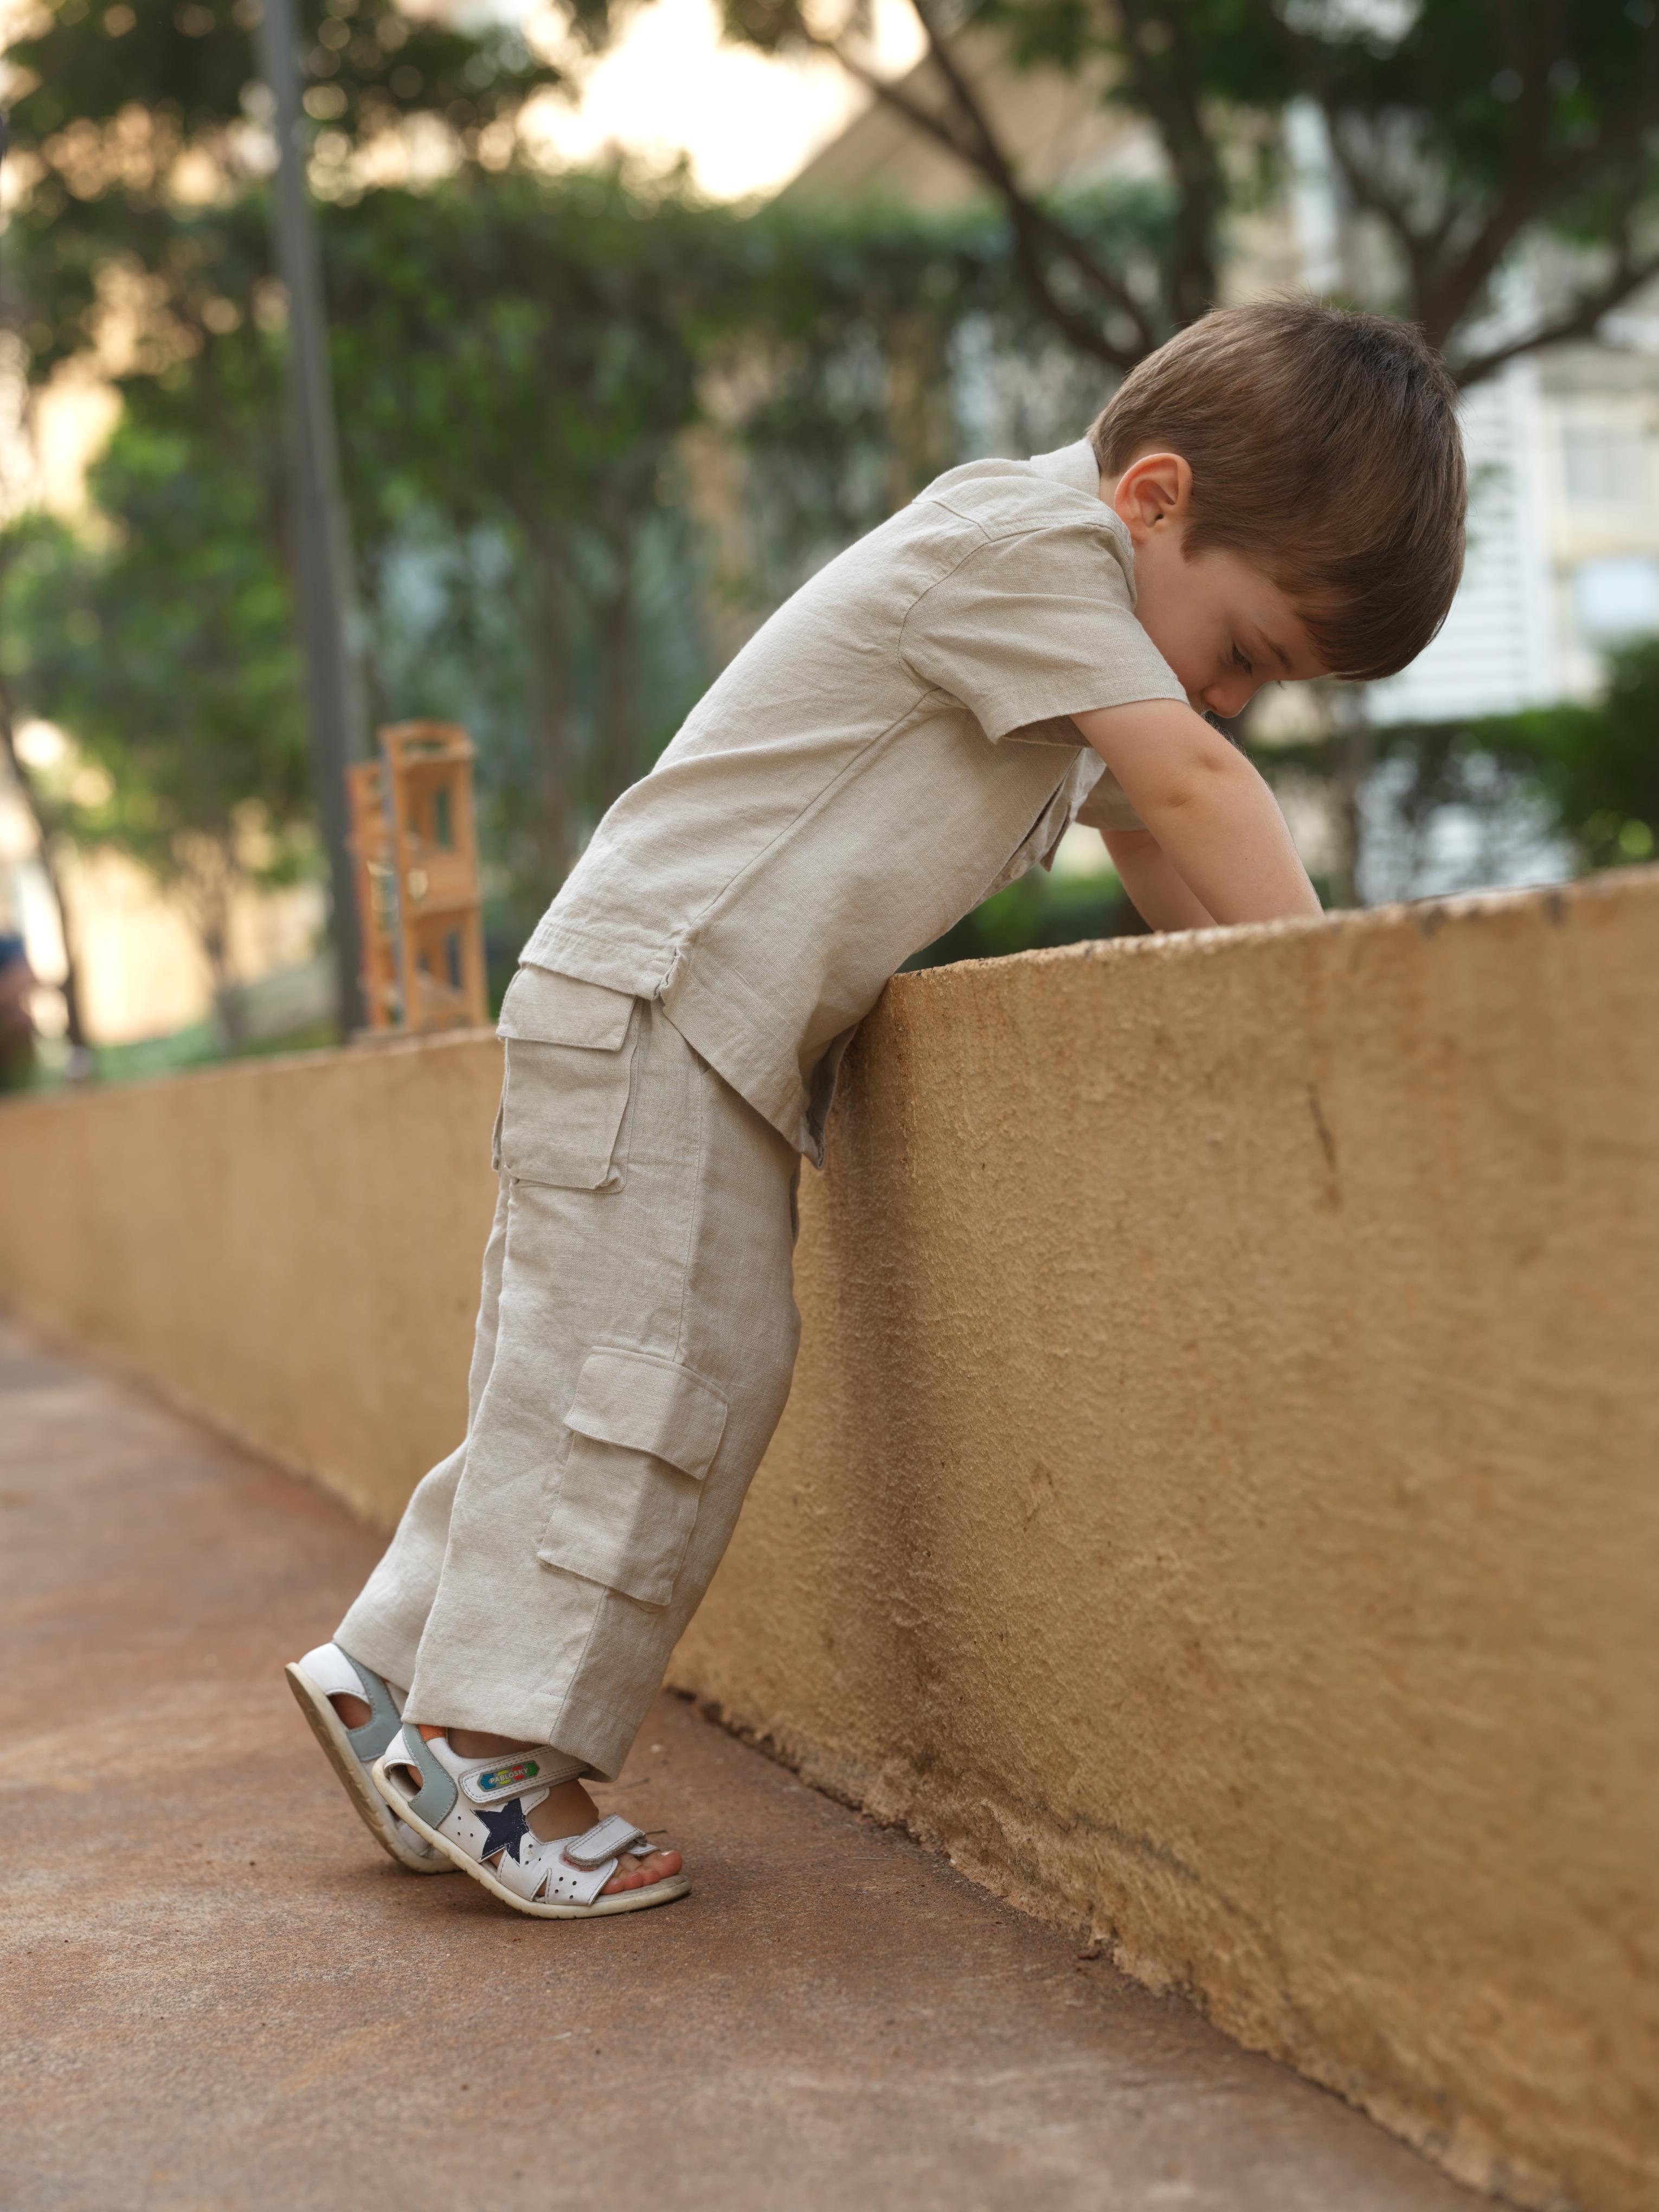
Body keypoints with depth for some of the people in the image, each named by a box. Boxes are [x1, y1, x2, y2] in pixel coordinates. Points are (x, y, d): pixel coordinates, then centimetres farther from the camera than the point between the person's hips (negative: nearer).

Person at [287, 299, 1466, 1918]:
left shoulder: (1068, 597, 17)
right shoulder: (1030, 541, -14)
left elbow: (1149, 844, 21)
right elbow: (1191, 785, -20)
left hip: (718, 1034, 10)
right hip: (645, 994, -10)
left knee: (620, 1375, 10)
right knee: (645, 1372, -11)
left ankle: (394, 1675, 17)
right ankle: (493, 1746, -4)